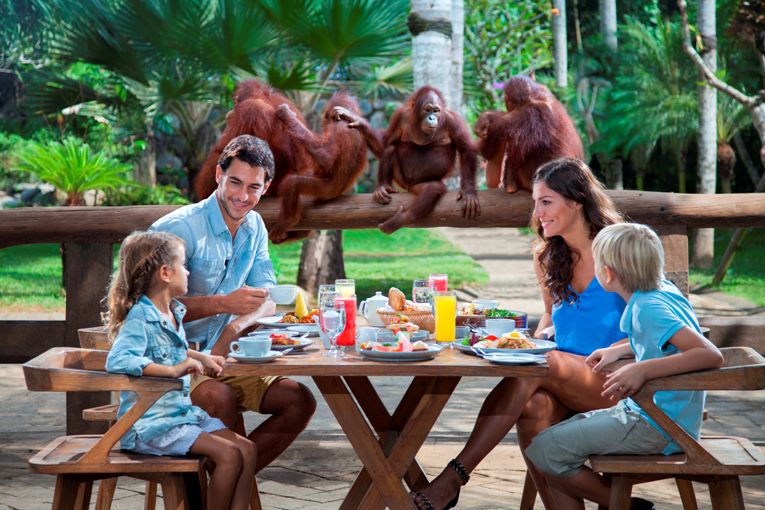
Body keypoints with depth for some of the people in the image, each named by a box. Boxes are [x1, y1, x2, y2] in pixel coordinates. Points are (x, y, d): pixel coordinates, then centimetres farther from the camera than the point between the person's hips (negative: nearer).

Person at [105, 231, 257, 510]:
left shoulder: (173, 313, 11)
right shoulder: (140, 318, -17)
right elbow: (117, 360, -34)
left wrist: (201, 358, 18)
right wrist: (172, 370, -37)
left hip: (183, 412, 9)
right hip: (151, 423, -9)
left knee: (247, 449, -5)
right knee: (229, 454, -21)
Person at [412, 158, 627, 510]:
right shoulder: (547, 258, 13)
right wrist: (535, 341, 5)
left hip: (616, 385, -4)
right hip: (563, 387, 4)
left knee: (533, 370, -31)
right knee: (533, 406, -32)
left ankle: (451, 481, -33)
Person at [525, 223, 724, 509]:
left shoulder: (648, 309, -21)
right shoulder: (663, 290, 6)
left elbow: (711, 355, -31)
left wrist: (643, 370, -37)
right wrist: (617, 351, 13)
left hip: (657, 428, -10)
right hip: (643, 410, 10)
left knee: (545, 451, -12)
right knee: (555, 437, 13)